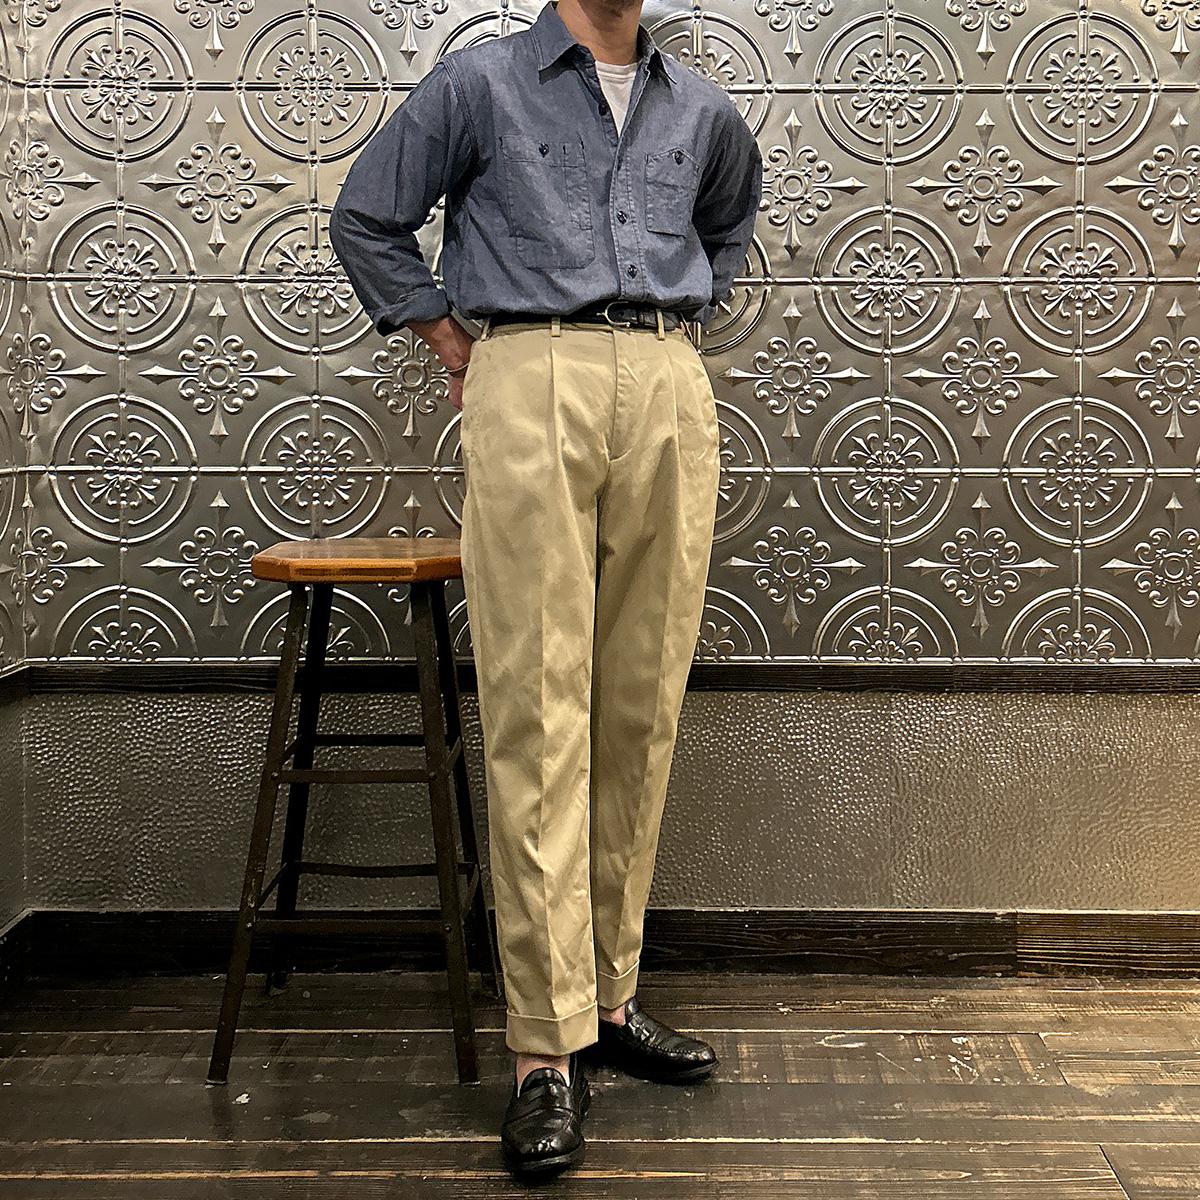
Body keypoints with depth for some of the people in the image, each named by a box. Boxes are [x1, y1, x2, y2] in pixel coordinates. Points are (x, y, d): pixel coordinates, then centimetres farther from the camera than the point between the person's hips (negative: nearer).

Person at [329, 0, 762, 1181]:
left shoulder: (702, 109, 20)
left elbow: (733, 218, 40)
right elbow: (365, 216, 15)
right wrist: (455, 348, 10)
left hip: (670, 395, 4)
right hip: (531, 386, -4)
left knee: (641, 710, 3)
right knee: (538, 713, -9)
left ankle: (610, 993, 14)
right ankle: (546, 1041, -6)